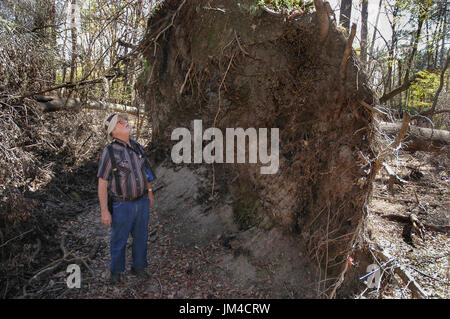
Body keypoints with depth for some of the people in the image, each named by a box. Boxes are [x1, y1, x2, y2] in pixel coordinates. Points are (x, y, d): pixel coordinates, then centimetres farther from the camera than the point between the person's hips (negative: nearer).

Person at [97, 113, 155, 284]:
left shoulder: (137, 146, -1)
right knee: (119, 240, 15)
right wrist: (104, 211, -17)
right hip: (122, 205, -5)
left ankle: (138, 266, 40)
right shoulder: (109, 152, -19)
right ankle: (116, 270, 39)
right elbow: (102, 183, -16)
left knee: (141, 237, 18)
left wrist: (149, 192, 18)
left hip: (142, 201, 5)